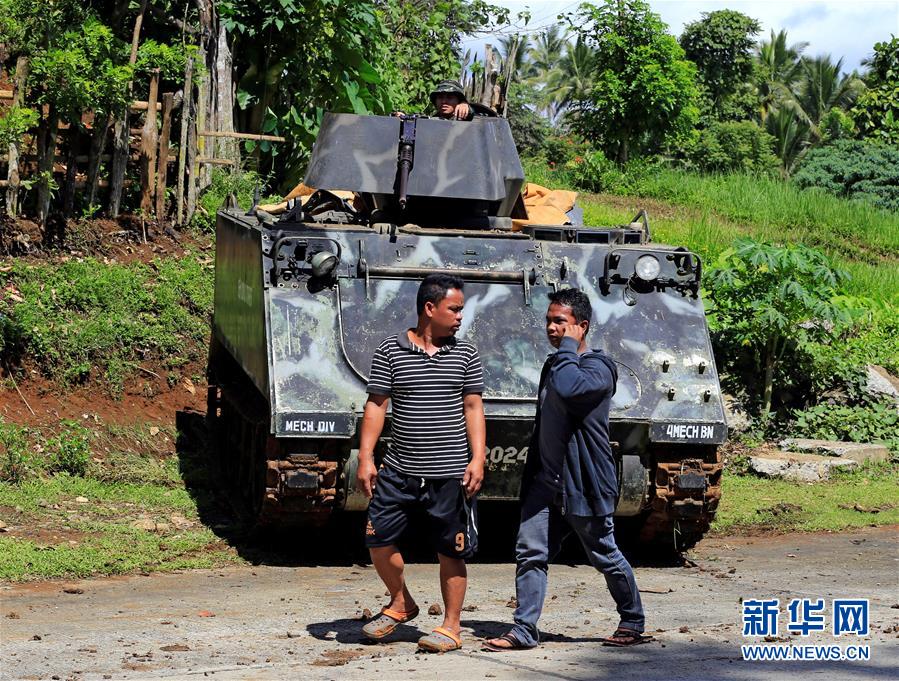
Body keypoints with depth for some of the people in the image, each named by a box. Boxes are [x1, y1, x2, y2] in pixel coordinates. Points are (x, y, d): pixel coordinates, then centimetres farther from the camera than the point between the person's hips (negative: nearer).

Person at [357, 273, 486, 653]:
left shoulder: (465, 354, 4)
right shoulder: (390, 351, 1)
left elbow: (473, 408, 5)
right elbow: (376, 405, 1)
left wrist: (477, 459, -4)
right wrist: (365, 458, -4)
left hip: (451, 473, 0)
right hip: (399, 471, 1)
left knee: (451, 551, 3)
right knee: (378, 539, 3)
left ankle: (451, 628, 14)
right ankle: (401, 604, 27)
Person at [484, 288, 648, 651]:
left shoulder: (597, 368, -12)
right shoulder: (554, 364, 15)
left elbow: (568, 389, -35)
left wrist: (568, 347, -20)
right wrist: (532, 471, 23)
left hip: (583, 482, -7)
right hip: (547, 481, 7)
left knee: (605, 557, 6)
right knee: (530, 552, -2)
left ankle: (633, 623, 23)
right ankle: (524, 630, 2)